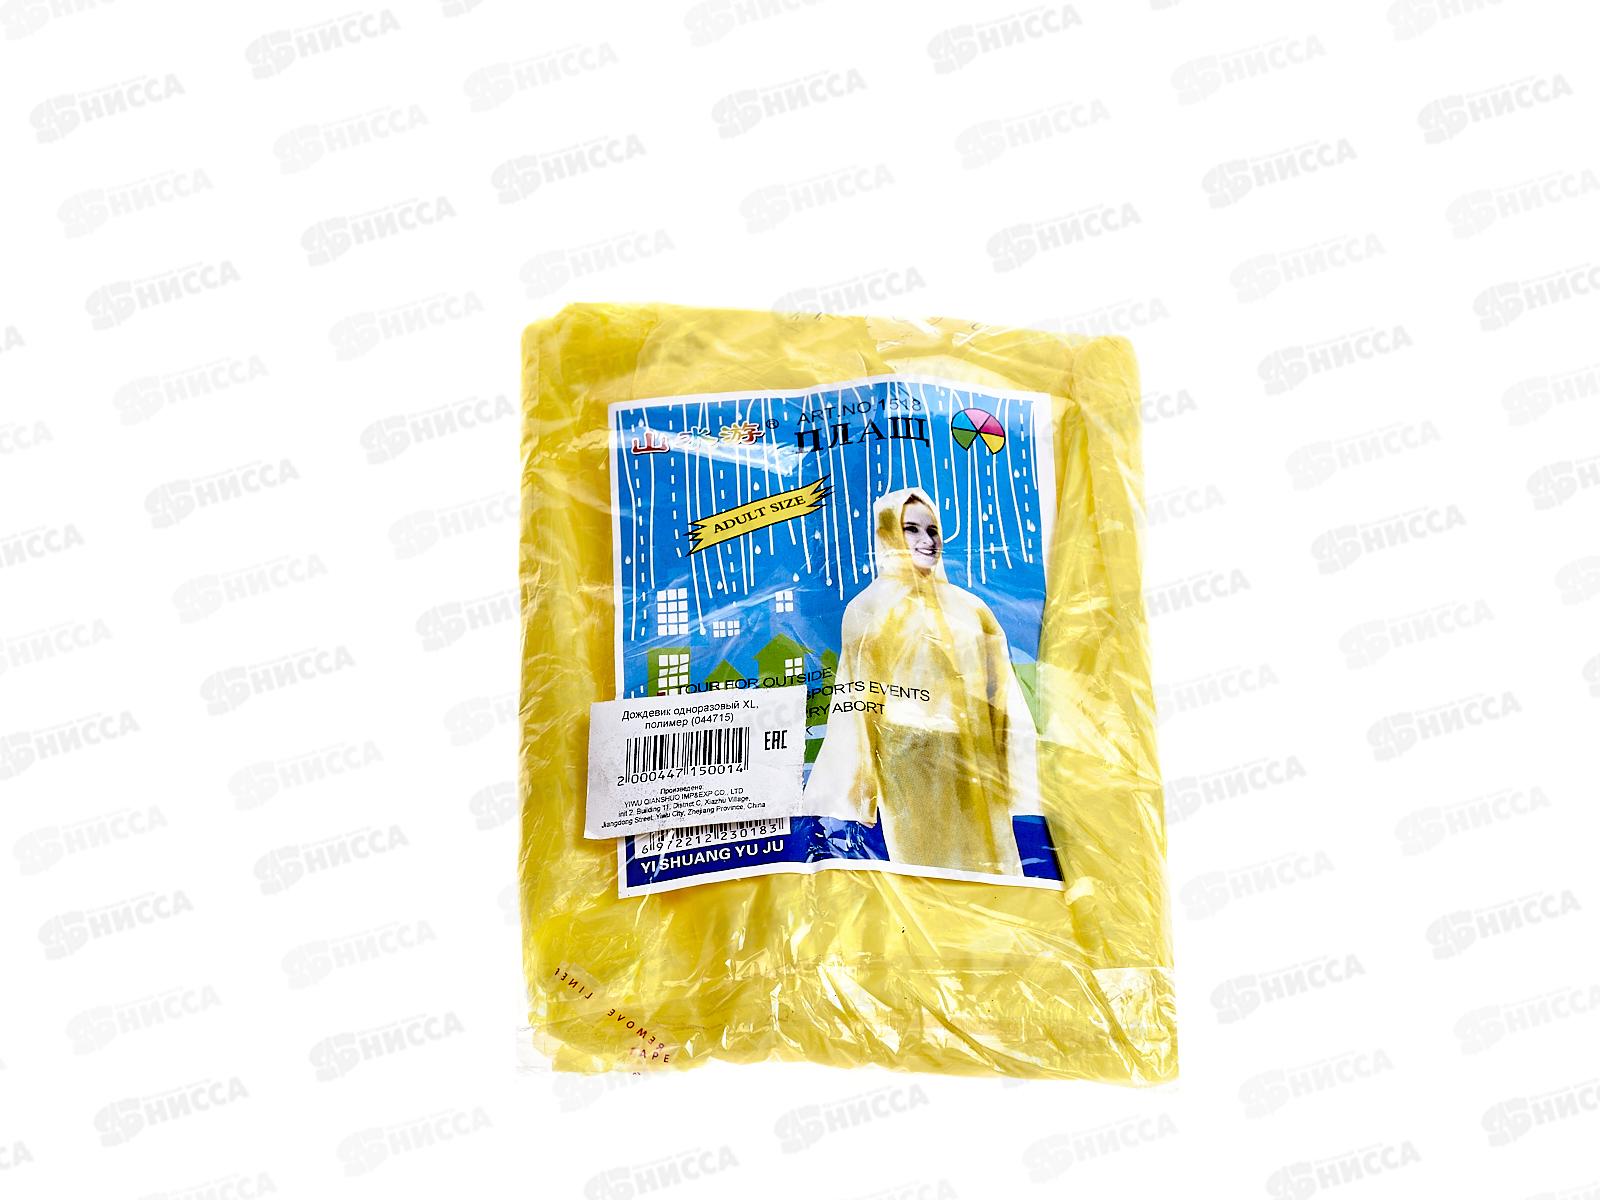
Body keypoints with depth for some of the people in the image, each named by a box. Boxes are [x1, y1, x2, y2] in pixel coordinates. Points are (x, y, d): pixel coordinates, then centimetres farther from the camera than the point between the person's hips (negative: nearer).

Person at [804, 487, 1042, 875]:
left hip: (976, 763, 4)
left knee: (985, 863, 4)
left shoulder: (968, 606, 14)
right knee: (928, 858, -4)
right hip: (911, 760, -4)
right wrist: (856, 784, -5)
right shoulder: (869, 608, 3)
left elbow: (999, 691, 11)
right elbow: (858, 700, 1)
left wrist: (1008, 770, 4)